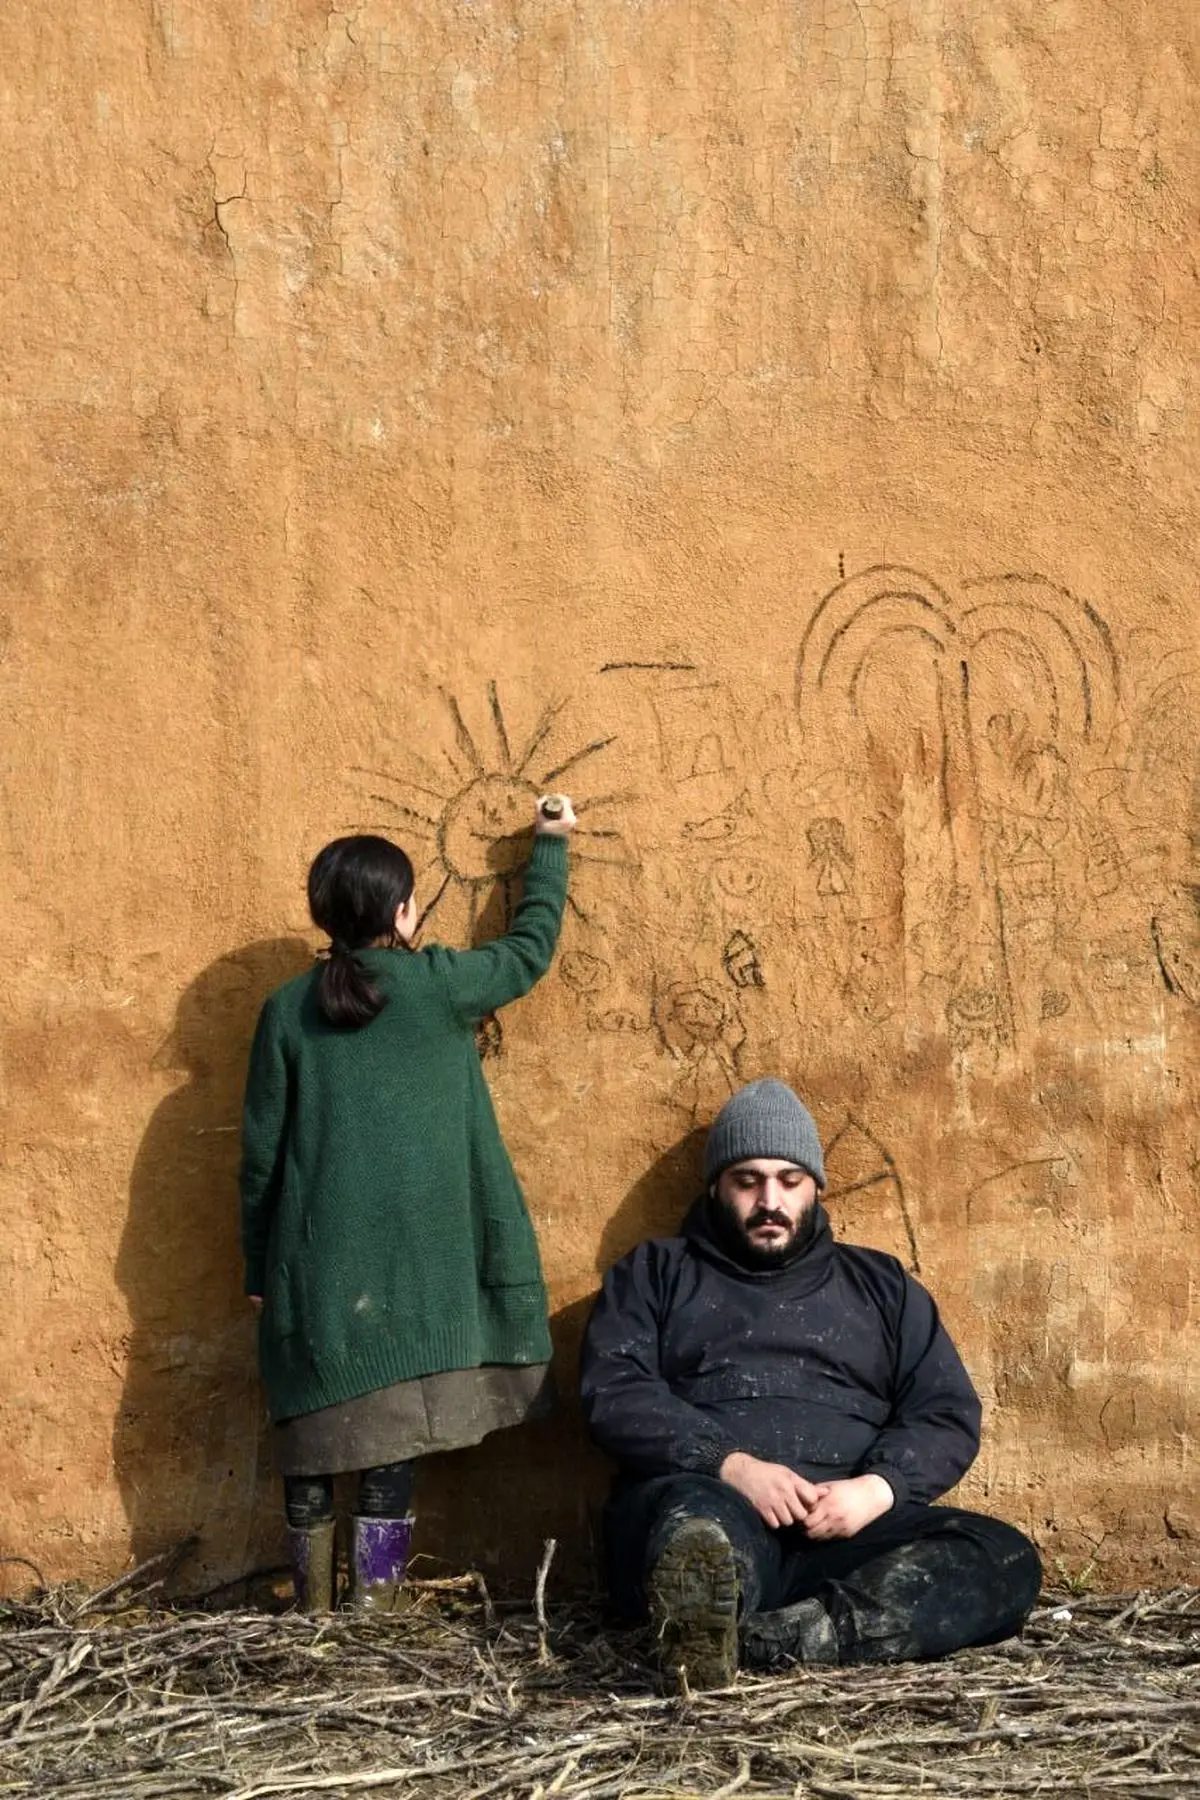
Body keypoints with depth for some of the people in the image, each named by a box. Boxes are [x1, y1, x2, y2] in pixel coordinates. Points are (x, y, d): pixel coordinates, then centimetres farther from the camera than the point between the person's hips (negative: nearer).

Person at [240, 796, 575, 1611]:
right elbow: (531, 947, 16)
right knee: (395, 1438, 2)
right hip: (413, 1261, -2)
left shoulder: (288, 1010, 3)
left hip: (314, 1262, 2)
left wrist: (259, 1266, 15)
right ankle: (374, 1606, 0)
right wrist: (552, 844, 30)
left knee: (316, 1433, 9)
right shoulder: (437, 985, -2)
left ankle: (314, 1612, 14)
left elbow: (262, 1150, 5)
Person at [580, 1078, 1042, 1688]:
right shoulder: (655, 1273, 22)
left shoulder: (880, 1285, 27)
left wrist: (879, 1487, -6)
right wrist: (730, 1464, -12)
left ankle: (768, 1638, -43)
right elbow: (613, 1393, 5)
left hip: (848, 1529, 3)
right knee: (704, 1524, -39)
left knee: (1004, 1560, -26)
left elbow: (948, 1413, 17)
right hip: (705, 1498, -2)